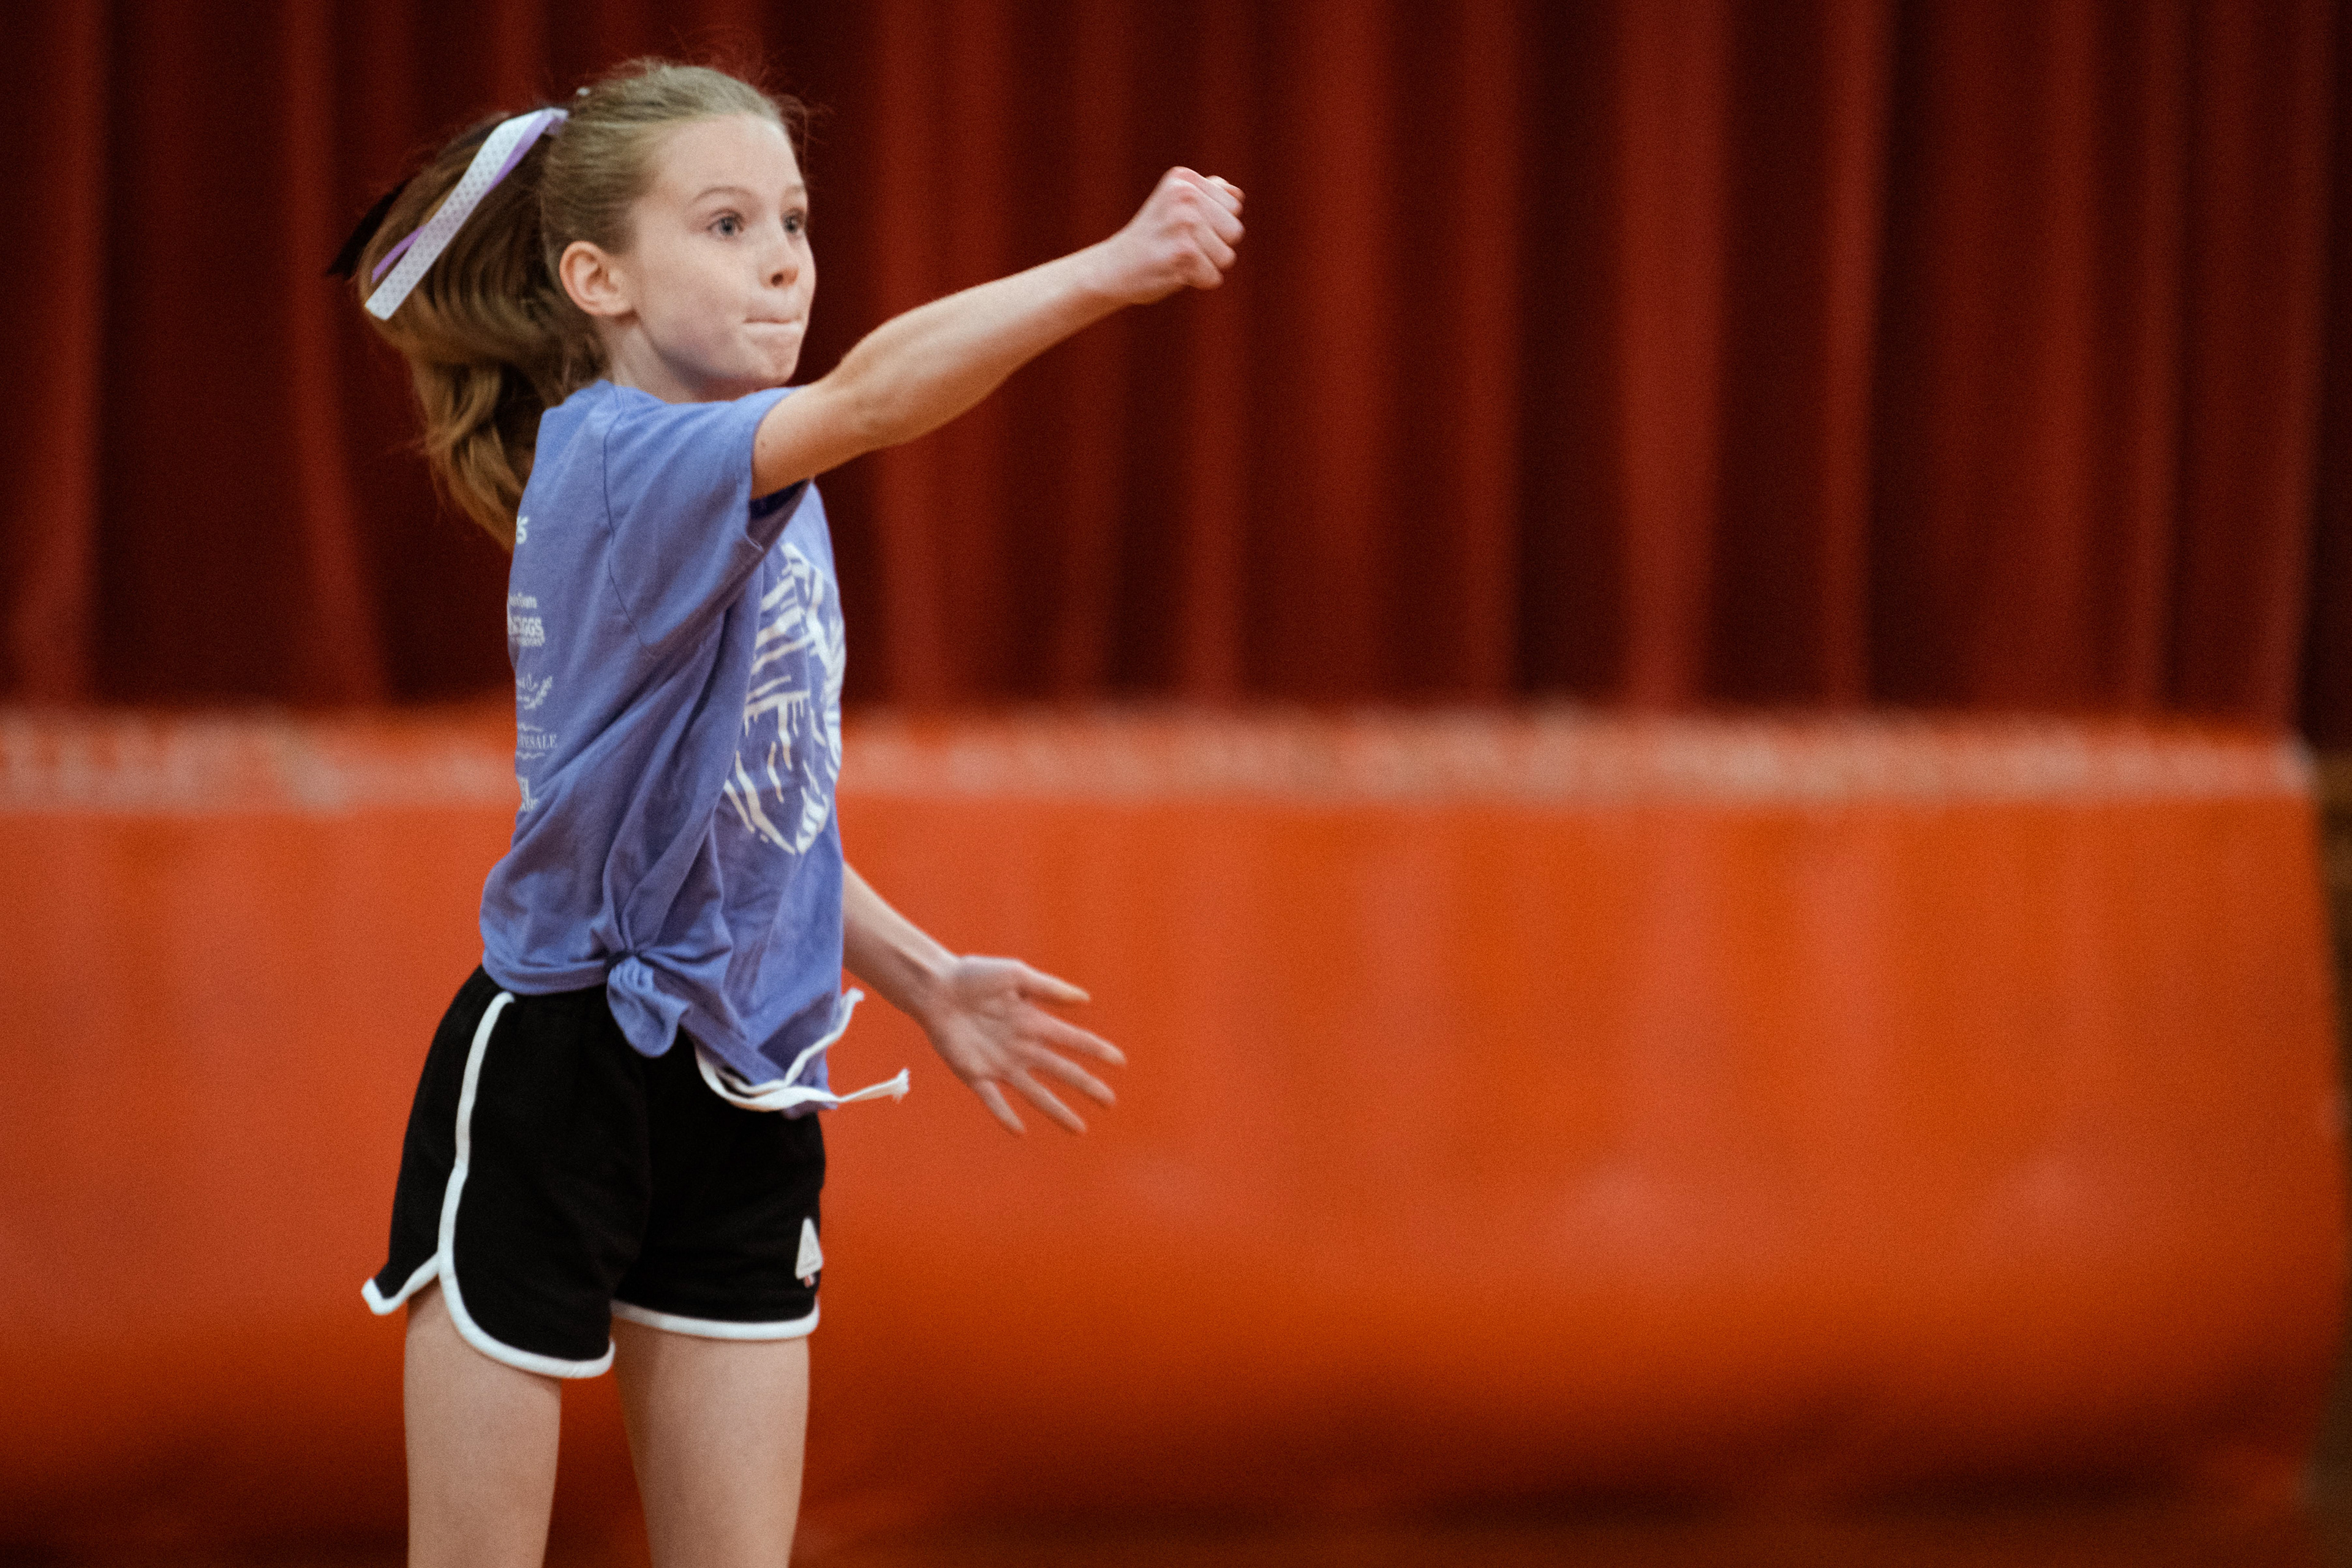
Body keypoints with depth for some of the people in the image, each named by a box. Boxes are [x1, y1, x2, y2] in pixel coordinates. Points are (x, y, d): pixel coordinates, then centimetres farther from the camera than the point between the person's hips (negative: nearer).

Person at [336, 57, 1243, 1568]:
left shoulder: (771, 498, 10)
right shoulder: (618, 460, -17)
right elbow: (869, 397, -37)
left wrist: (926, 980, 13)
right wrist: (1111, 270, -46)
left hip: (738, 1098, 8)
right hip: (552, 1081, -8)